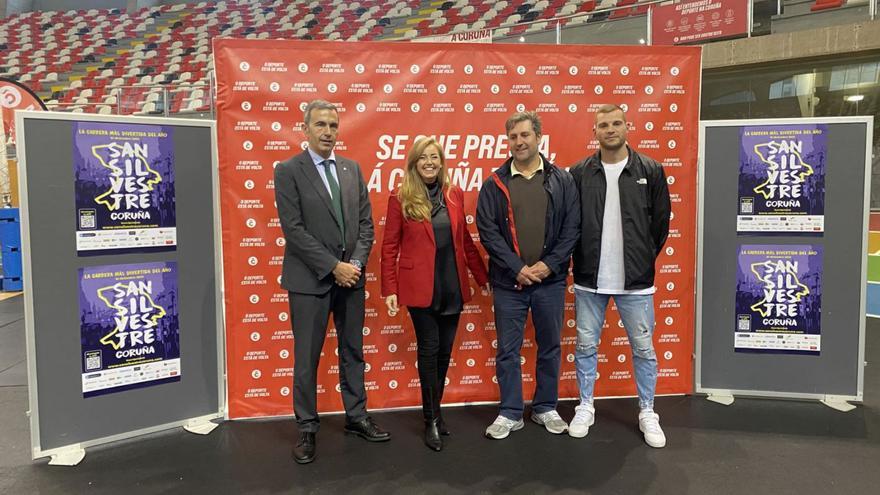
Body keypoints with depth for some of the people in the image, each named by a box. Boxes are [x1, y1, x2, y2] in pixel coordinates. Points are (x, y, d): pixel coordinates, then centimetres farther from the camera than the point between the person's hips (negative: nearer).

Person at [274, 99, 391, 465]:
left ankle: (357, 417, 29)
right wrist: (333, 266, -16)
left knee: (353, 351, 14)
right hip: (310, 279, -5)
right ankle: (307, 429, 19)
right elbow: (294, 230, -13)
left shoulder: (352, 169, 10)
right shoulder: (288, 171, -6)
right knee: (306, 358, 4)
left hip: (351, 276, 5)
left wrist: (356, 263, -6)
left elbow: (366, 222, 8)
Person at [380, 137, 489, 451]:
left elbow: (465, 241, 13)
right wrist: (390, 290, -9)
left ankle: (434, 410, 26)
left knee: (445, 350, 10)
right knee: (430, 350, 1)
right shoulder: (400, 199, -4)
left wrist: (483, 277, 14)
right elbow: (389, 247, -3)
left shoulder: (455, 195, 7)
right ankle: (432, 420, 15)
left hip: (452, 285, 4)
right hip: (420, 286, -4)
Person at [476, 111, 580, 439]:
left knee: (550, 347, 13)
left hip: (550, 280, 1)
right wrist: (517, 268, -13)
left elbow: (571, 228, -1)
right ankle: (510, 413, 21)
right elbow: (487, 231, -5)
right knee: (508, 351, 7)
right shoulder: (495, 184, 1)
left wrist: (548, 264, -11)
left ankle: (545, 408, 30)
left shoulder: (561, 180, 3)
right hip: (508, 281, -1)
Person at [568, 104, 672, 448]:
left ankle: (647, 412, 26)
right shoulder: (579, 173, -1)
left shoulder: (650, 171, -1)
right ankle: (585, 407, 27)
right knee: (586, 346, 10)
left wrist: (645, 258, 6)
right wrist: (582, 259, 1)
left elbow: (661, 221, 5)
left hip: (635, 280, 0)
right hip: (589, 279, 1)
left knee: (643, 348, 9)